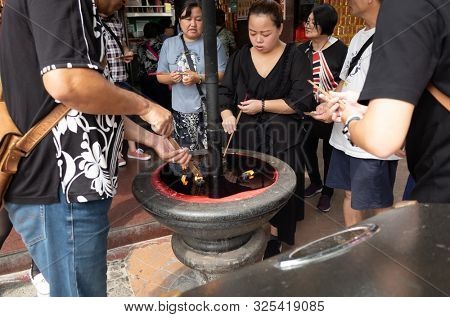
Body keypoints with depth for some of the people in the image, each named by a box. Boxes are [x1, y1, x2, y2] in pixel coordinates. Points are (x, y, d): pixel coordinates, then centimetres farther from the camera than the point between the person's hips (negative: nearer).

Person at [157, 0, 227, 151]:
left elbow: (223, 75, -4)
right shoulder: (169, 44, 7)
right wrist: (171, 78, -13)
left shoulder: (214, 43, -1)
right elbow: (160, 76, 10)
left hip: (209, 110, -2)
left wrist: (199, 78, -20)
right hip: (181, 110, 2)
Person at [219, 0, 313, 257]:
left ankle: (273, 237, 12)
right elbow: (224, 92, 10)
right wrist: (226, 113, -12)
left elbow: (303, 100, -9)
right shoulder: (241, 56, 8)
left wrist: (262, 105, -13)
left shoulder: (295, 57, -2)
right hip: (245, 137, 3)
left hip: (281, 139, -2)